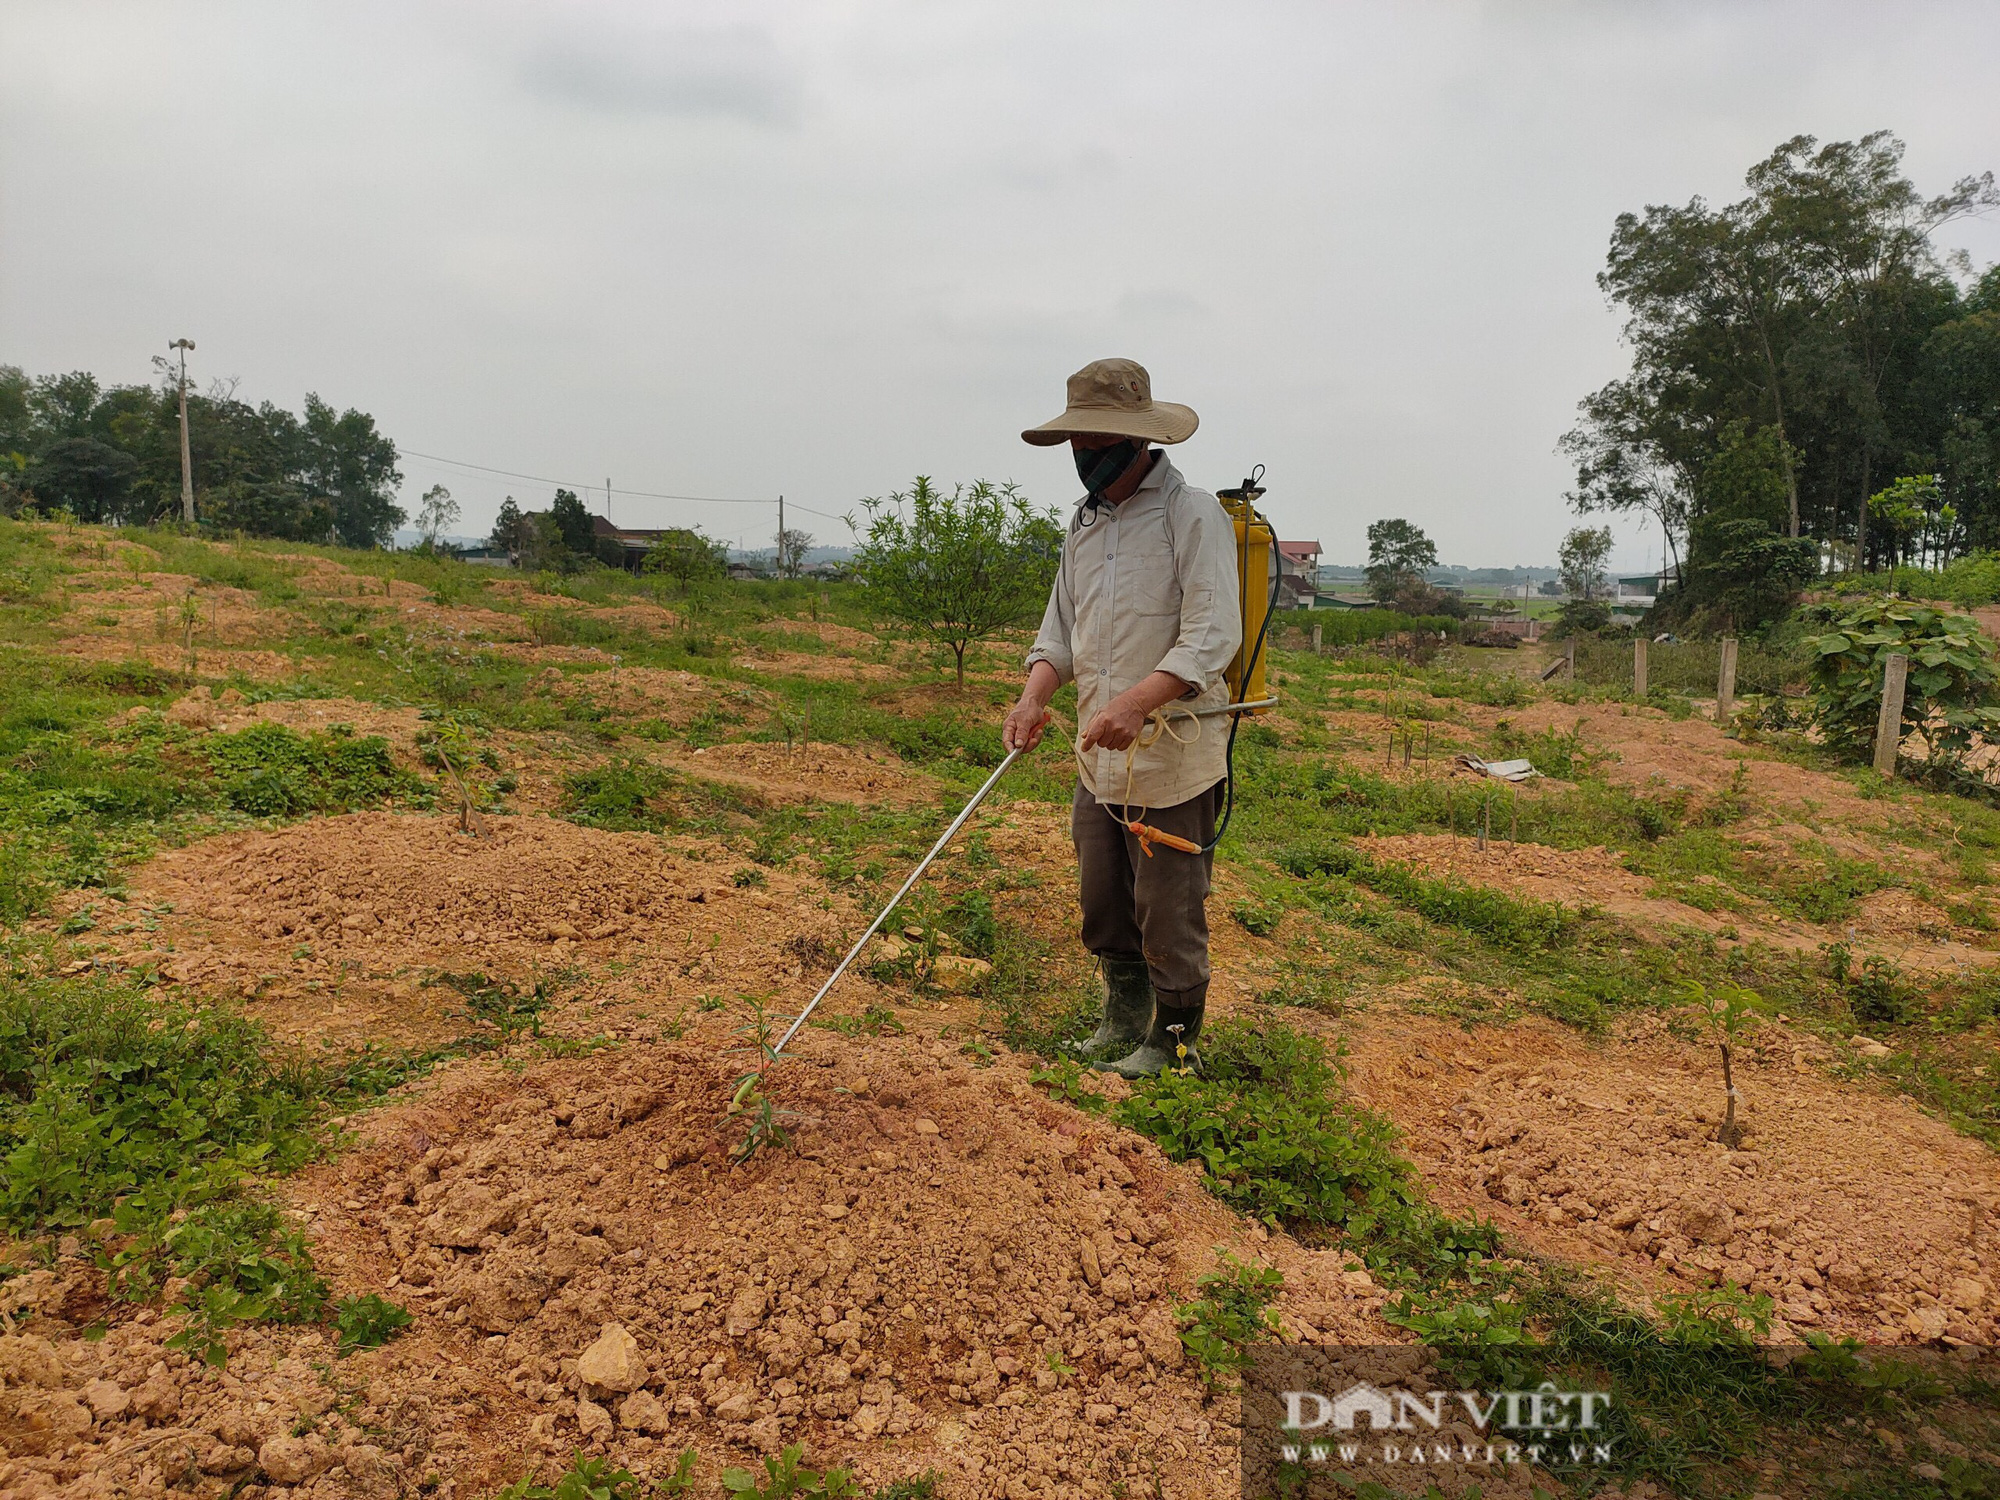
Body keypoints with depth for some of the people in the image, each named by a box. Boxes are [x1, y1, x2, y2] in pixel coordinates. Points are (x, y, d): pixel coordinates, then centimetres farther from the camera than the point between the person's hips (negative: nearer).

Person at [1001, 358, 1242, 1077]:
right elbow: (1061, 626, 14)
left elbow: (1212, 637, -20)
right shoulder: (1085, 520, 13)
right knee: (1103, 907, 17)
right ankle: (1124, 1018, 37)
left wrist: (1136, 704, -32)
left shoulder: (1193, 514, -11)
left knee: (1168, 912, 4)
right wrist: (1035, 695, -5)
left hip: (1173, 756, -7)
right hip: (1098, 753, 7)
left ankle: (1174, 1038, 23)